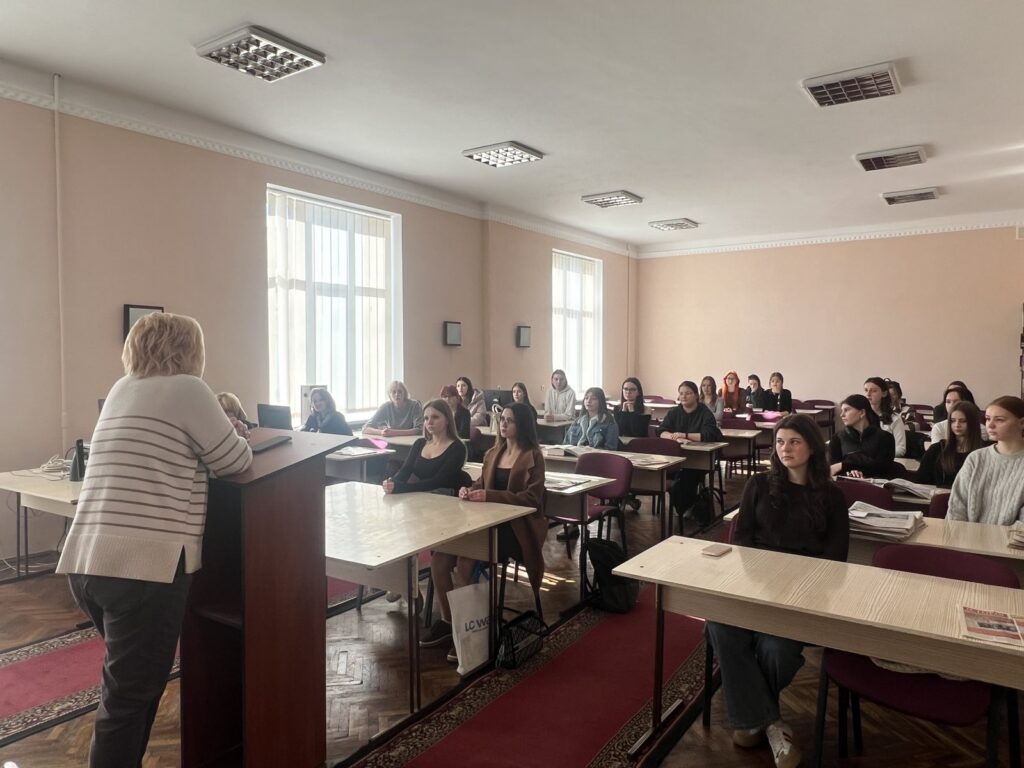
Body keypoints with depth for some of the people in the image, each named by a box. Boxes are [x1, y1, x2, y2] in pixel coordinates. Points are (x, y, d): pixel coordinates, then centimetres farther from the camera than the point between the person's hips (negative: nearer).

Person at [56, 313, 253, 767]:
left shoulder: (123, 390, 16)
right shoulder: (186, 389, -8)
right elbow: (236, 462, -3)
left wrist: (217, 430, 20)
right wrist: (225, 435, 16)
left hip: (88, 562, 8)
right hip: (141, 566, -8)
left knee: (130, 683, 23)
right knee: (129, 696, 4)